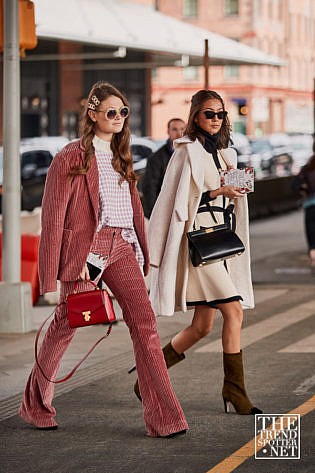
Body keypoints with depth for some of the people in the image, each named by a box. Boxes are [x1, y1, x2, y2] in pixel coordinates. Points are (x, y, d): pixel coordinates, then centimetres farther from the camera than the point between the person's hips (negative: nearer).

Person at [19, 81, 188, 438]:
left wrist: (141, 252, 16)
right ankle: (35, 404, 28)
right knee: (65, 324, 6)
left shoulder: (120, 157, 17)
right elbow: (53, 215, -6)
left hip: (120, 247, 5)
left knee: (144, 322, -9)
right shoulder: (72, 158, -4)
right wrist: (50, 276, -9)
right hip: (84, 247, -5)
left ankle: (163, 416, -12)